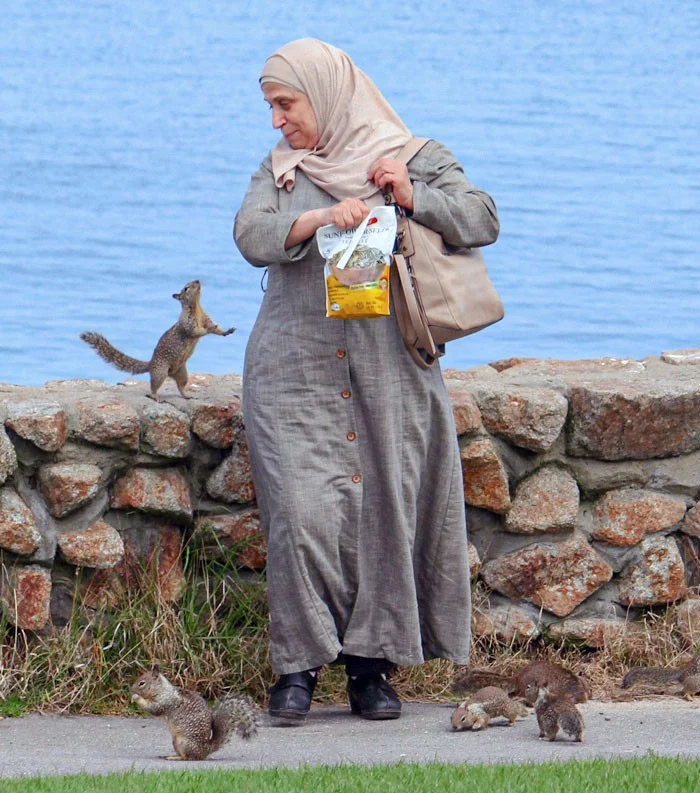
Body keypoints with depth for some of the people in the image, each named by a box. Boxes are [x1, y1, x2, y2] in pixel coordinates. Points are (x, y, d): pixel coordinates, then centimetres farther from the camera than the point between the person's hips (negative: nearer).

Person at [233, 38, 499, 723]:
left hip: (388, 375, -1)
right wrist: (319, 218, -20)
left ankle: (371, 665, 6)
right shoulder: (280, 171, 14)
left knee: (383, 510, -3)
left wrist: (413, 198, -13)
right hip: (295, 375, 1)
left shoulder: (415, 160, 9)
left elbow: (483, 221, 0)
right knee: (301, 512, -11)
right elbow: (252, 235, -4)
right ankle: (297, 665, -4)